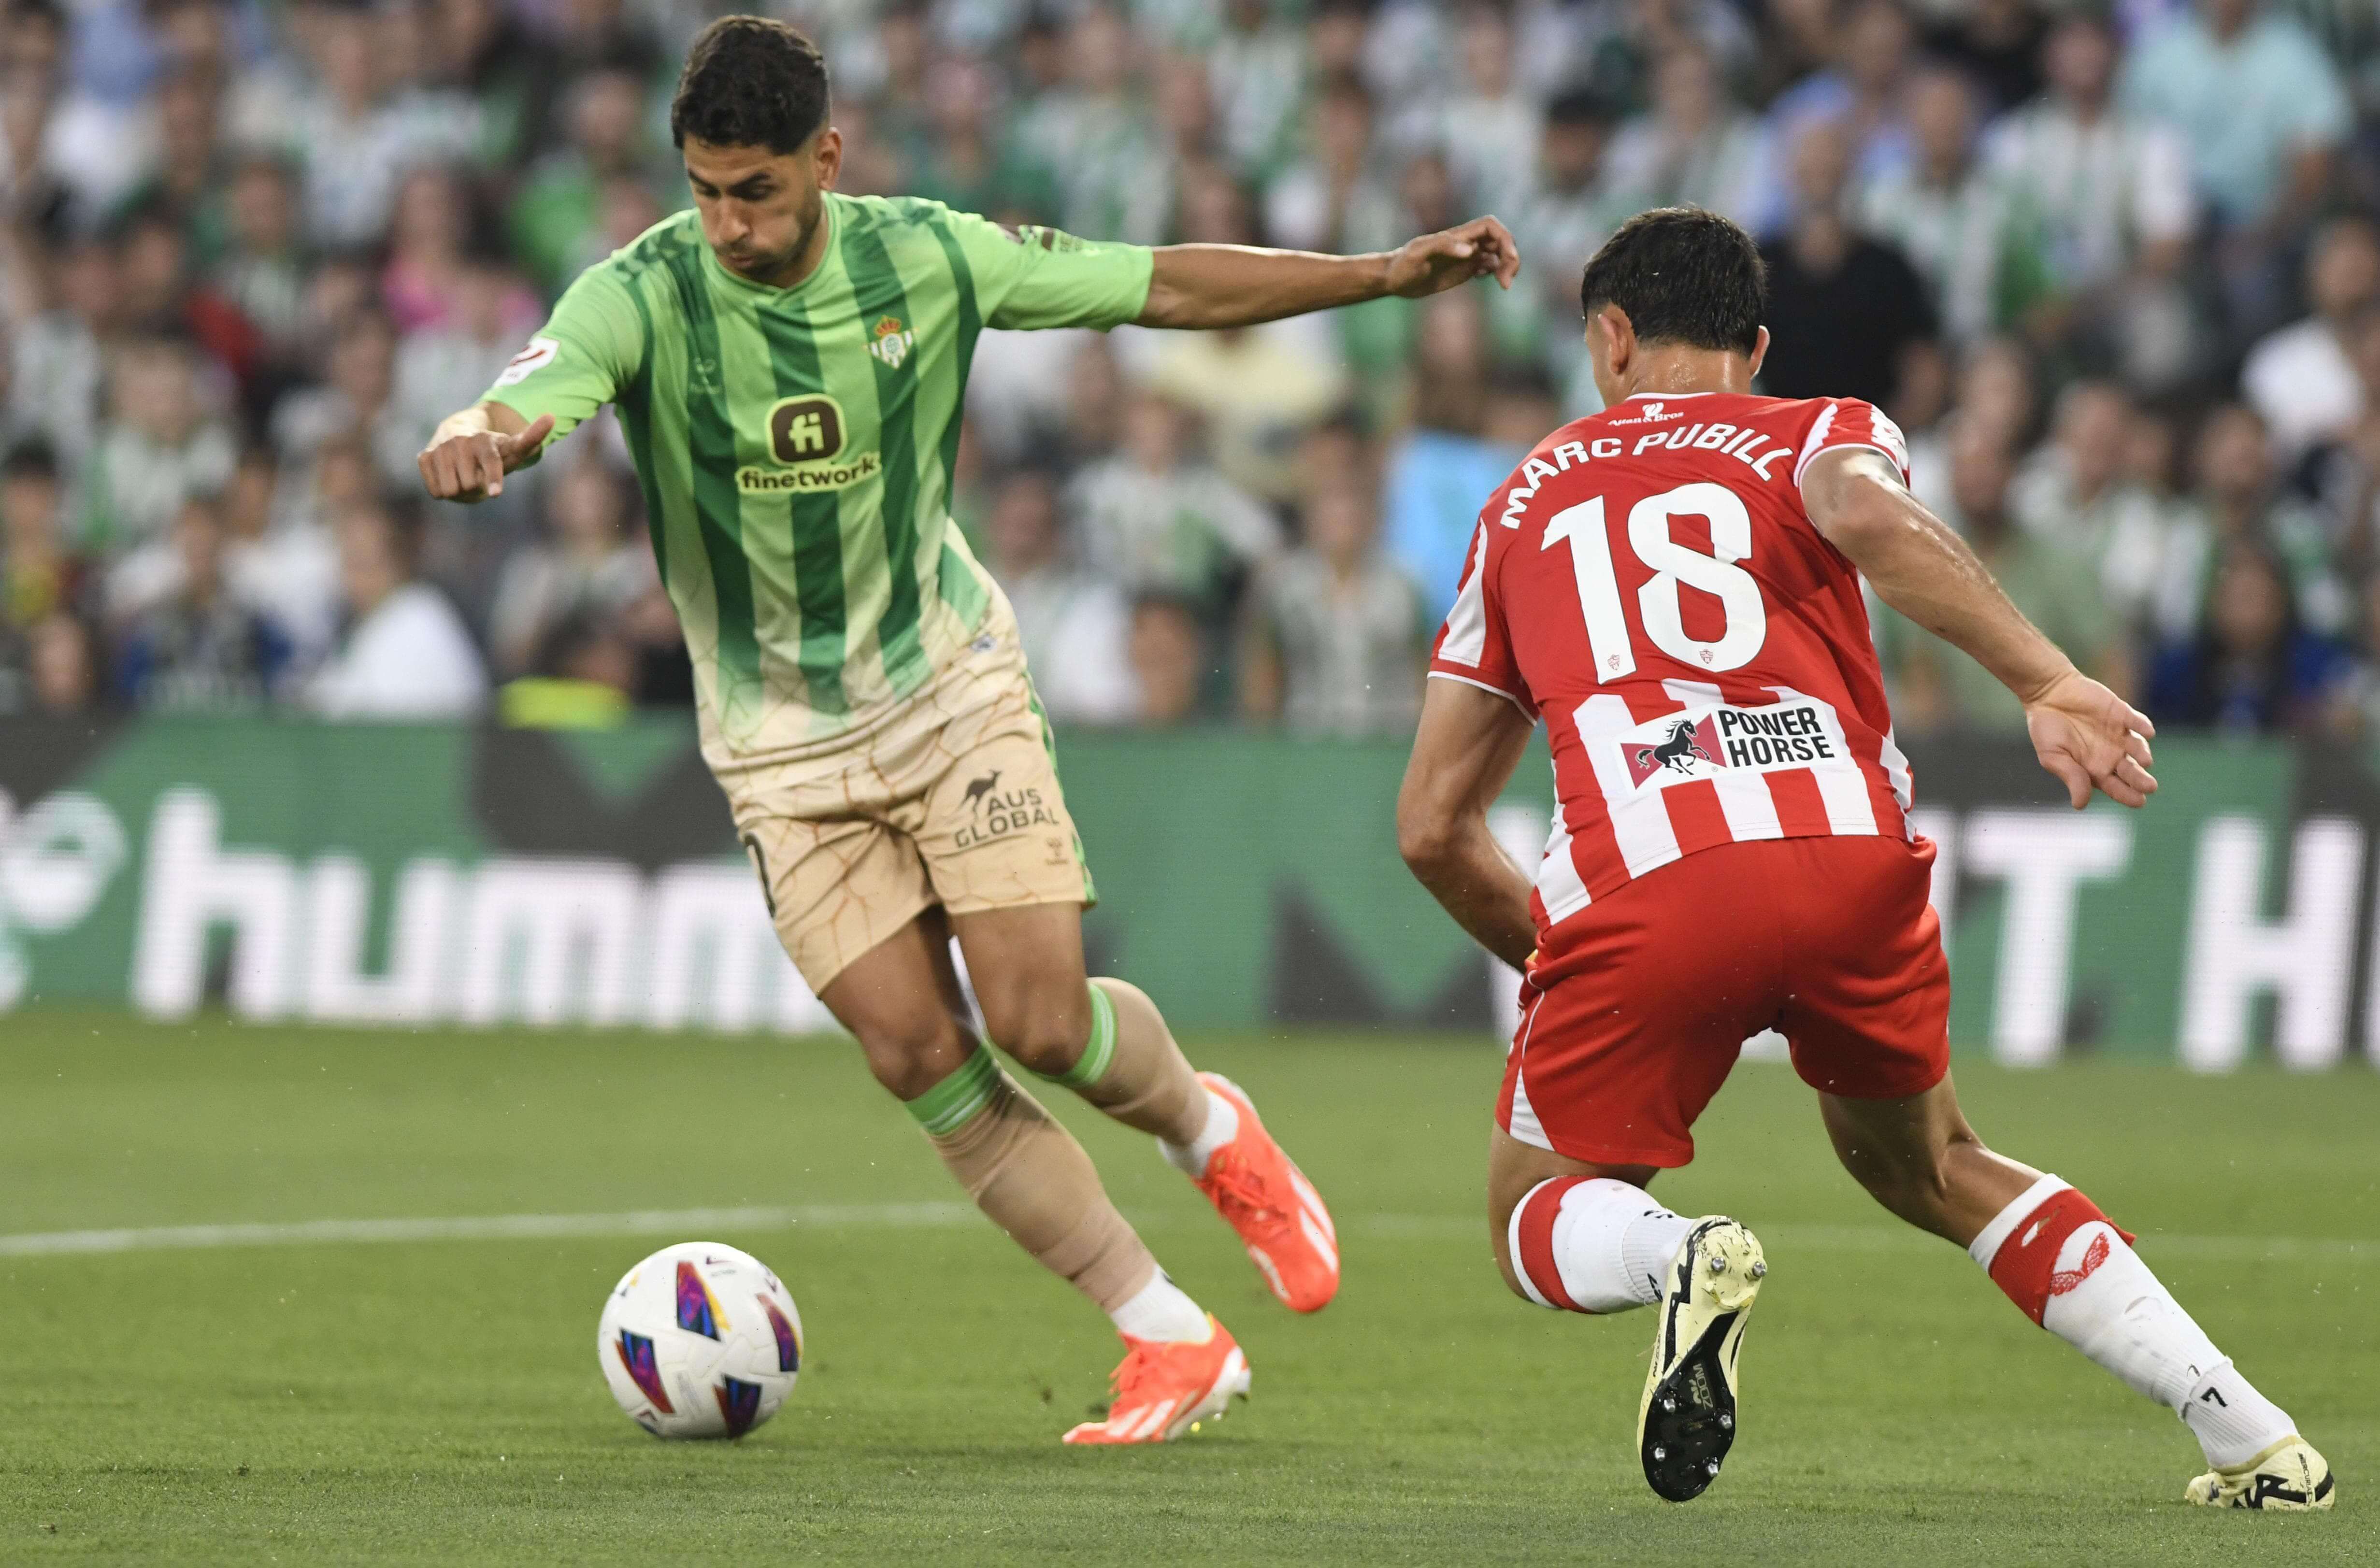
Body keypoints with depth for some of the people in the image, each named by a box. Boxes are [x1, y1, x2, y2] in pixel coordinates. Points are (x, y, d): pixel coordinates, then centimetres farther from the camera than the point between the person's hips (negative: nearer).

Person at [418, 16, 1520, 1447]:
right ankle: (1173, 1343, 1)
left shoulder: (929, 258, -11)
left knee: (1042, 1022, -11)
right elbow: (518, 413, -35)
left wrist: (1394, 273, -2)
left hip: (951, 685, 0)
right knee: (918, 1053, -8)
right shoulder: (645, 296, -18)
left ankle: (1205, 1127, 24)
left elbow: (1170, 287, 0)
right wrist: (473, 449, -60)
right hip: (784, 742, 0)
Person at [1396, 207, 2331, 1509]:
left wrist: (1559, 965, 40)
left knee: (1538, 1215, 19)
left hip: (1641, 886, -1)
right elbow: (1869, 518, -6)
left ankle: (1678, 1258, -19)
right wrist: (2048, 682, -17)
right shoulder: (1818, 432, 23)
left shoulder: (1526, 503, 29)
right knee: (1926, 1166, 27)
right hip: (1850, 856, 1)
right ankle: (2254, 1441, 17)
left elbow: (1433, 827, 27)